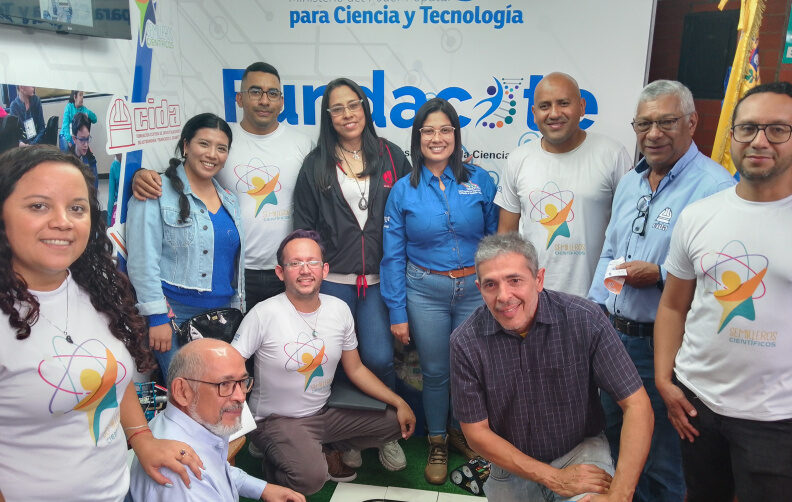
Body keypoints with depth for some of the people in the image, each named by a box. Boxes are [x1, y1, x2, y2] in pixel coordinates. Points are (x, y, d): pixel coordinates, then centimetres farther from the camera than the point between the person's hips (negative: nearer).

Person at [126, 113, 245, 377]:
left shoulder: (229, 200, 14)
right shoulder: (156, 194, -5)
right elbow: (142, 261, -11)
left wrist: (237, 311, 17)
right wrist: (157, 317, -14)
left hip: (222, 316, 6)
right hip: (173, 314, -5)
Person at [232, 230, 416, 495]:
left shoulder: (339, 310, -2)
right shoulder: (263, 315, -18)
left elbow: (355, 369, 7)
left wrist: (399, 403, 1)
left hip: (324, 414, 6)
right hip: (276, 421, -6)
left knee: (397, 422, 0)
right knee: (311, 477, -32)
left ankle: (329, 451, 17)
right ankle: (275, 461, 3)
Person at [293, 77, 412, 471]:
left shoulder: (391, 156, 6)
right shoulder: (316, 164, 6)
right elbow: (303, 224, 8)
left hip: (380, 280, 0)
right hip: (332, 280, 1)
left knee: (379, 358, -8)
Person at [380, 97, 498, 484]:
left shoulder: (480, 181, -1)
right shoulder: (403, 190, -1)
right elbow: (393, 255, -1)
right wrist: (397, 312, -3)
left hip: (476, 288, 1)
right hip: (425, 292, 0)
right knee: (435, 372, 11)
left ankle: (462, 431, 40)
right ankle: (437, 443, 34)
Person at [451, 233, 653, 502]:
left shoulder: (584, 319, -20)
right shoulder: (465, 343, -17)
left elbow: (637, 405, -16)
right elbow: (476, 432, -10)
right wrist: (554, 478, -17)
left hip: (581, 450, -2)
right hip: (512, 462, 3)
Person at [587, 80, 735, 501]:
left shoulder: (714, 186, -16)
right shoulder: (629, 182, 10)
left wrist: (660, 274, -23)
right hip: (614, 335, 8)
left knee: (662, 462, 11)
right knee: (615, 440, 24)